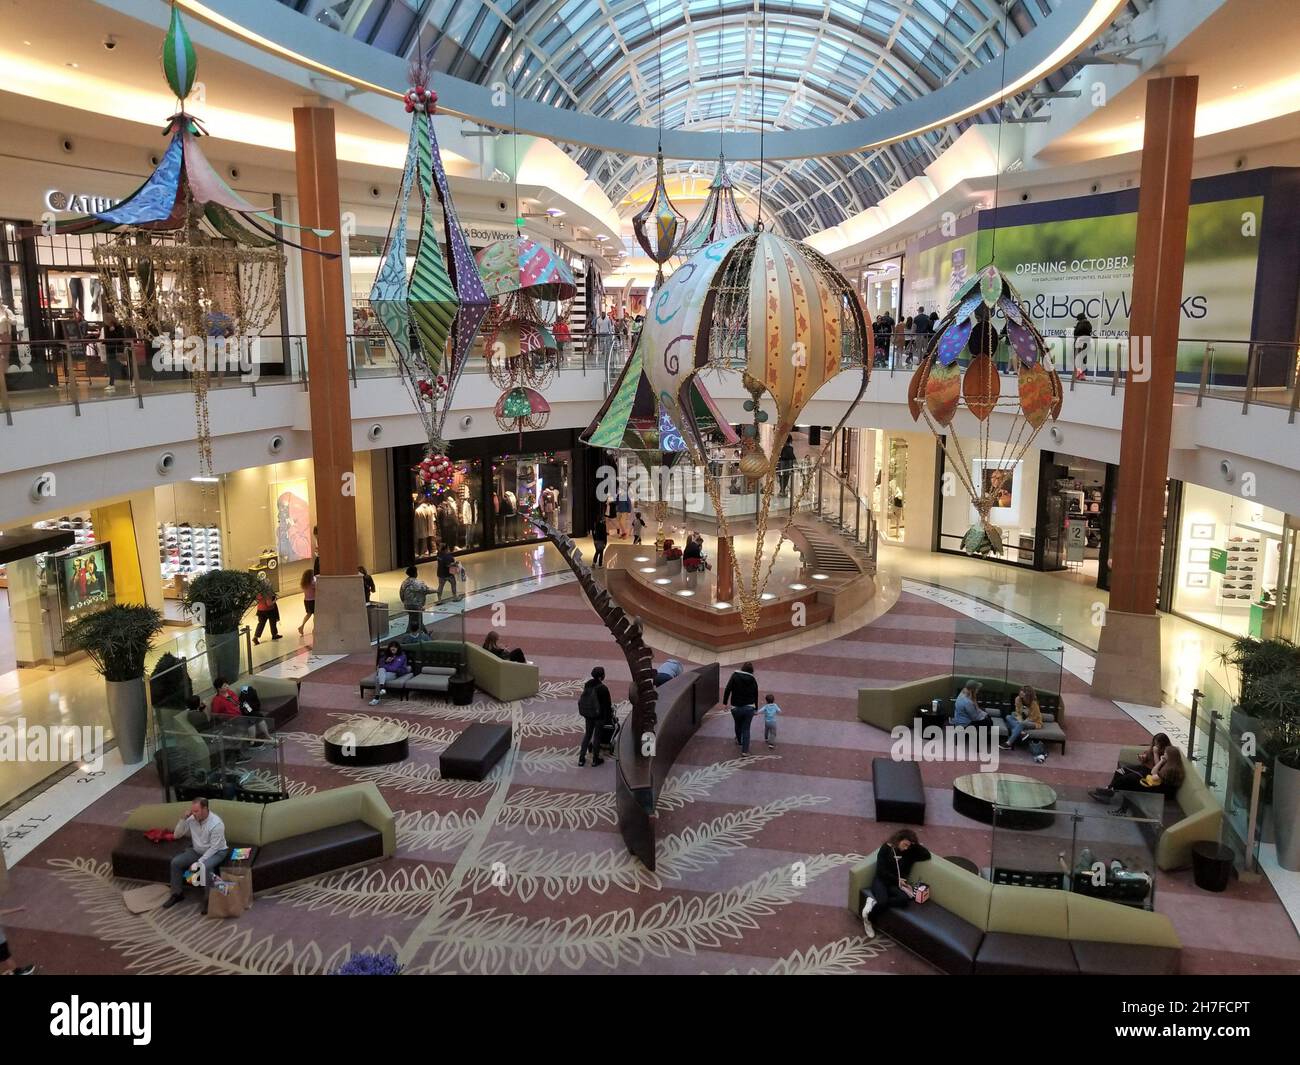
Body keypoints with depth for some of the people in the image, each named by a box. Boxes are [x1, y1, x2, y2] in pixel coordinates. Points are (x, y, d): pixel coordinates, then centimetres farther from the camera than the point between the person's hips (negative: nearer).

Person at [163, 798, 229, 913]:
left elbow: (213, 848, -26)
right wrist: (183, 819, -18)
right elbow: (177, 835, -4)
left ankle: (209, 899, -20)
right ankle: (177, 893, 6)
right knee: (175, 862, -11)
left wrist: (198, 863, -28)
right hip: (197, 851, 6)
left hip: (216, 852, -6)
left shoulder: (216, 823, -28)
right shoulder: (192, 819, -10)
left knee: (206, 867, -35)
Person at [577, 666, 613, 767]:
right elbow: (607, 705, -15)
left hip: (588, 714, 6)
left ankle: (581, 758, 20)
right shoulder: (602, 688, -22)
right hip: (599, 715, -5)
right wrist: (608, 718, -4)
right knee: (597, 736, 8)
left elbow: (582, 700, 6)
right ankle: (595, 759, 17)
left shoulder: (587, 685, -3)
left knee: (587, 734, 18)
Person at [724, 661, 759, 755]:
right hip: (749, 708, 1)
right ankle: (745, 750, 6)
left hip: (736, 708, -1)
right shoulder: (753, 680, 2)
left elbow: (728, 689, -14)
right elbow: (756, 695, 8)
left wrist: (725, 702, -11)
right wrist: (756, 708, 19)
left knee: (738, 725, 24)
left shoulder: (735, 676, -5)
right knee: (746, 729, 9)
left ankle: (739, 740, 49)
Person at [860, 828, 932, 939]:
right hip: (881, 880, -4)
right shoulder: (886, 848, -5)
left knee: (904, 898, -32)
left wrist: (916, 845, -4)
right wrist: (897, 880, -13)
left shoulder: (910, 852, 8)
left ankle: (875, 901, -21)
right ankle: (869, 920, -10)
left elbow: (927, 856, 3)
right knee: (883, 901, -36)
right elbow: (881, 871, -9)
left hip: (896, 884, 4)